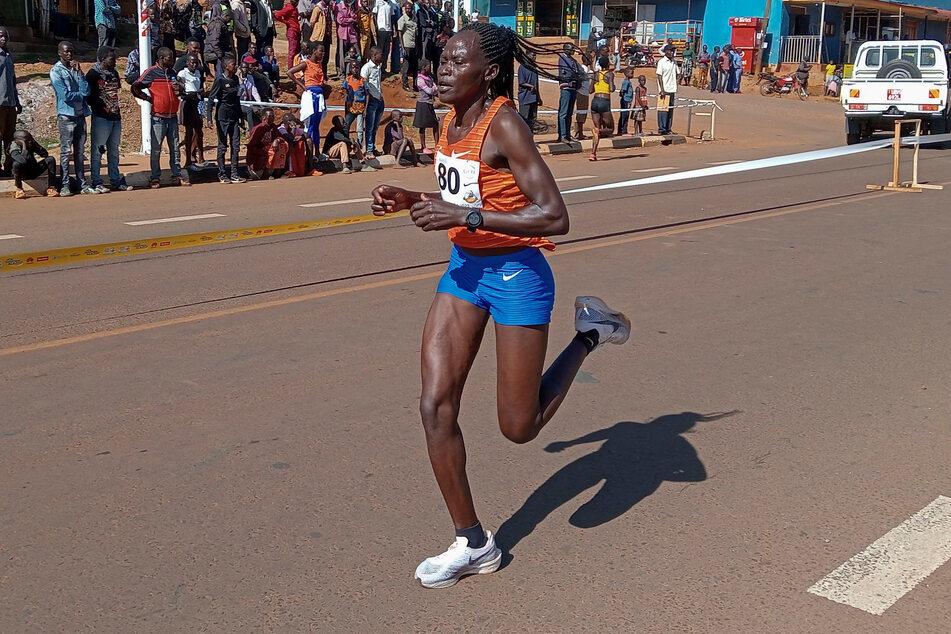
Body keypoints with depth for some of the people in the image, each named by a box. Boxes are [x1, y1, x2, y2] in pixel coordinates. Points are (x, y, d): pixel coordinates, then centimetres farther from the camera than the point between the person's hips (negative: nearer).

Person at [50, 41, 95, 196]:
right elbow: (65, 95, -14)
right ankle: (65, 186, -3)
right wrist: (80, 94, -1)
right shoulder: (56, 71, -4)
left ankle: (82, 184, 10)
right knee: (66, 151, -5)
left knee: (79, 152, 8)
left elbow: (86, 91, -1)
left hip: (80, 115, 5)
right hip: (66, 115, -5)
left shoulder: (76, 69, 13)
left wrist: (79, 72, -7)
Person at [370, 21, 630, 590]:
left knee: (520, 428, 3)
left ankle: (590, 333, 25)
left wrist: (465, 216, -29)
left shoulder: (504, 124, -20)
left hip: (516, 274, -7)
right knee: (436, 406, -1)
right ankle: (474, 544, 13)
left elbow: (554, 216, -26)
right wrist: (412, 201, 2)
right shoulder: (453, 121, 4)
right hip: (464, 269, 8)